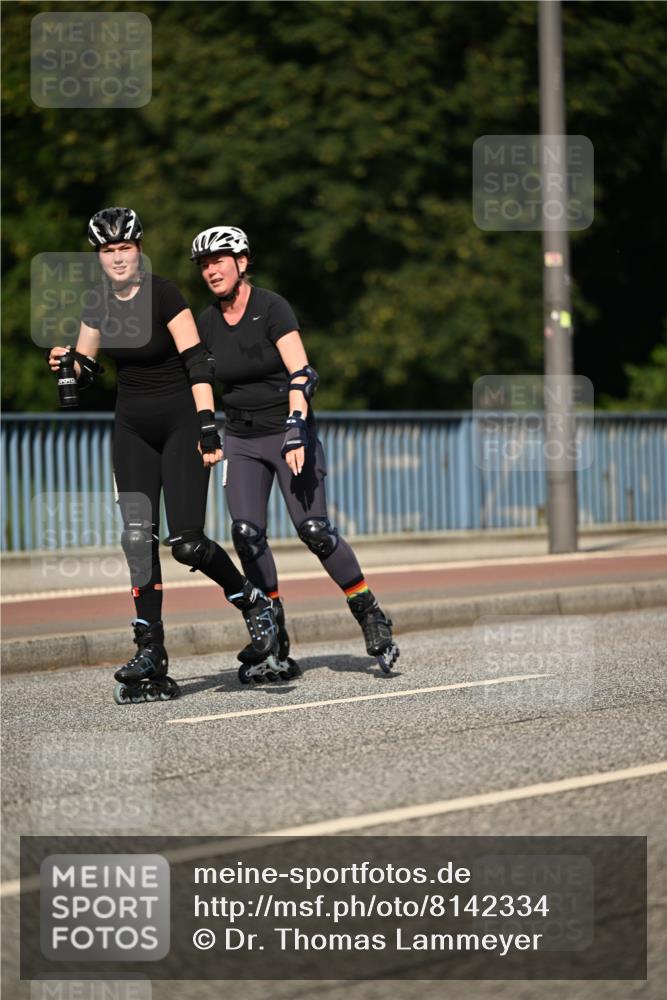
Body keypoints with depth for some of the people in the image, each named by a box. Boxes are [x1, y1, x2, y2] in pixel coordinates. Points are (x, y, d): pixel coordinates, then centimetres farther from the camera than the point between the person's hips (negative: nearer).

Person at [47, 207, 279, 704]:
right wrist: (67, 363, -11)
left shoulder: (163, 294, -14)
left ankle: (252, 600, 16)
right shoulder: (99, 304, 4)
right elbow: (85, 372, 12)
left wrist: (208, 426, -26)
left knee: (186, 542, -11)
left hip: (180, 422, -5)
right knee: (138, 537, -5)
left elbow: (197, 363, -19)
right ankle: (151, 653, -3)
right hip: (133, 427, 5)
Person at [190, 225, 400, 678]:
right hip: (241, 440, 5)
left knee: (314, 531, -12)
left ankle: (373, 618, 2)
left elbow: (300, 372, -22)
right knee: (247, 534, -10)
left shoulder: (271, 307, -13)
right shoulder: (207, 323, 4)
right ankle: (272, 636, 2)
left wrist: (295, 428, -31)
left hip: (288, 432, -4)